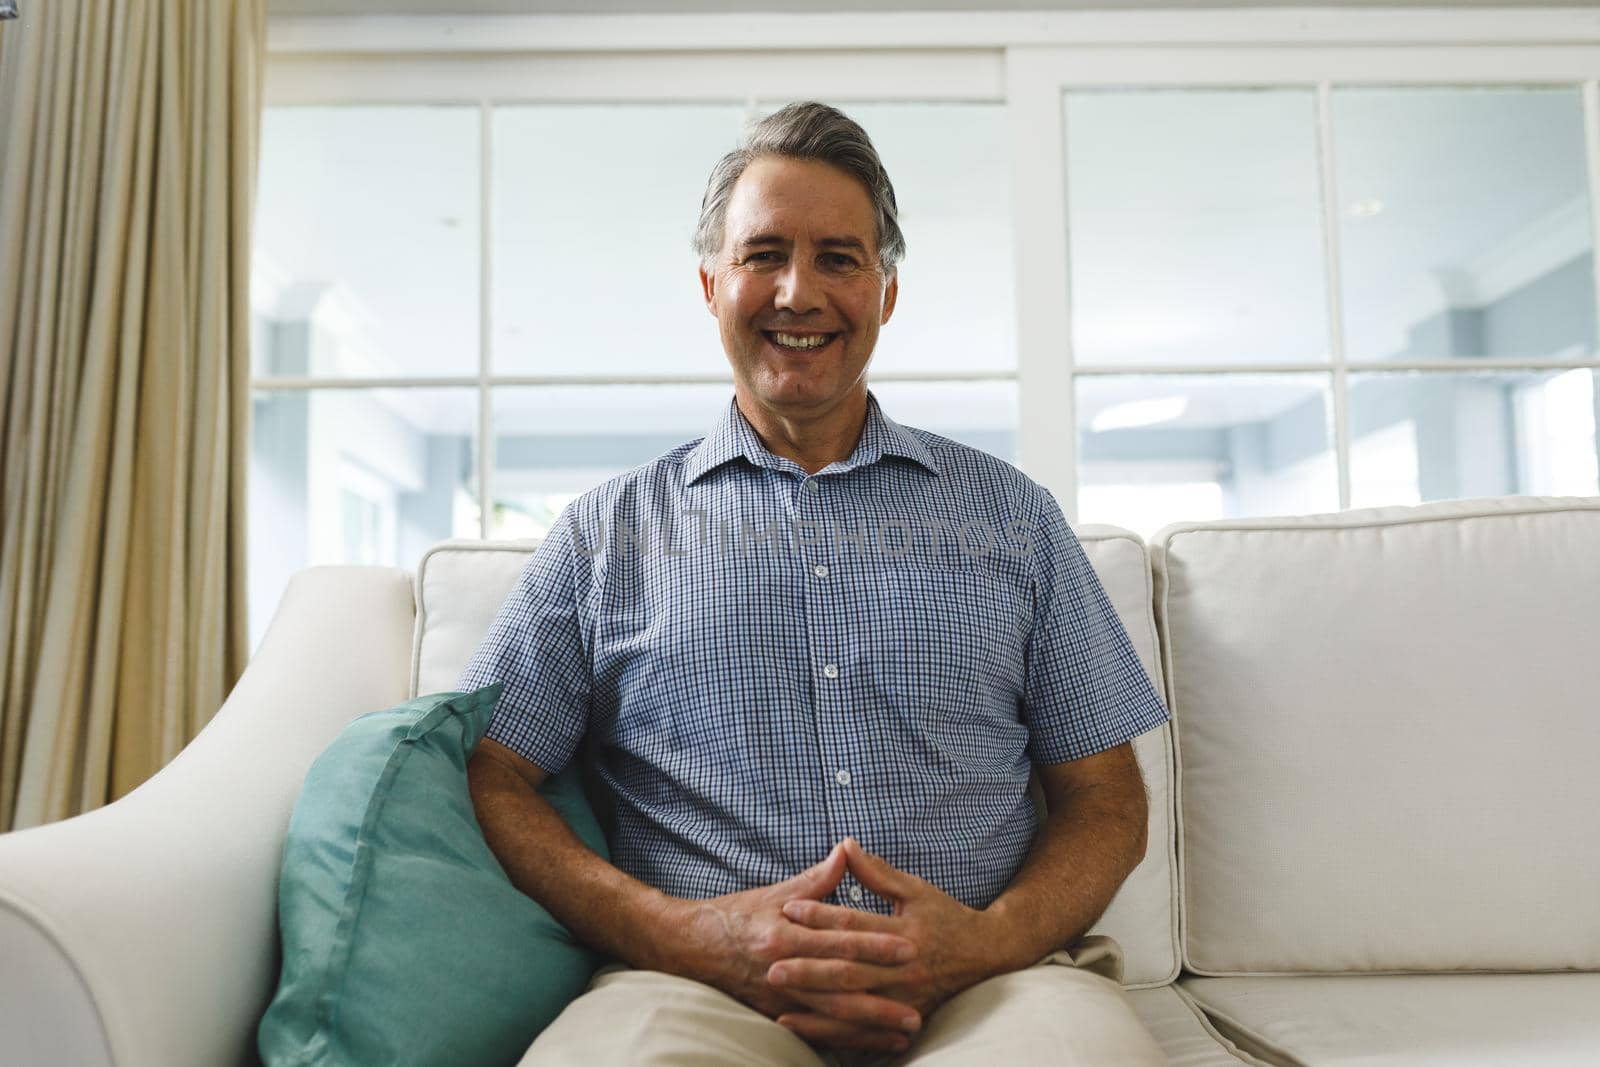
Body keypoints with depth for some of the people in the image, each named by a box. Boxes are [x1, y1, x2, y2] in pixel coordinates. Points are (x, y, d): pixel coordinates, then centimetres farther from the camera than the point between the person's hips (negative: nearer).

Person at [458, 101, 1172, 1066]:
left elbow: (1107, 798, 13)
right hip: (702, 983, -1)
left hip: (989, 982, 2)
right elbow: (491, 778, 6)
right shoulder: (607, 531, 13)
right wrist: (686, 934, -10)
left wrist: (990, 940, -8)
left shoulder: (1010, 513, 15)